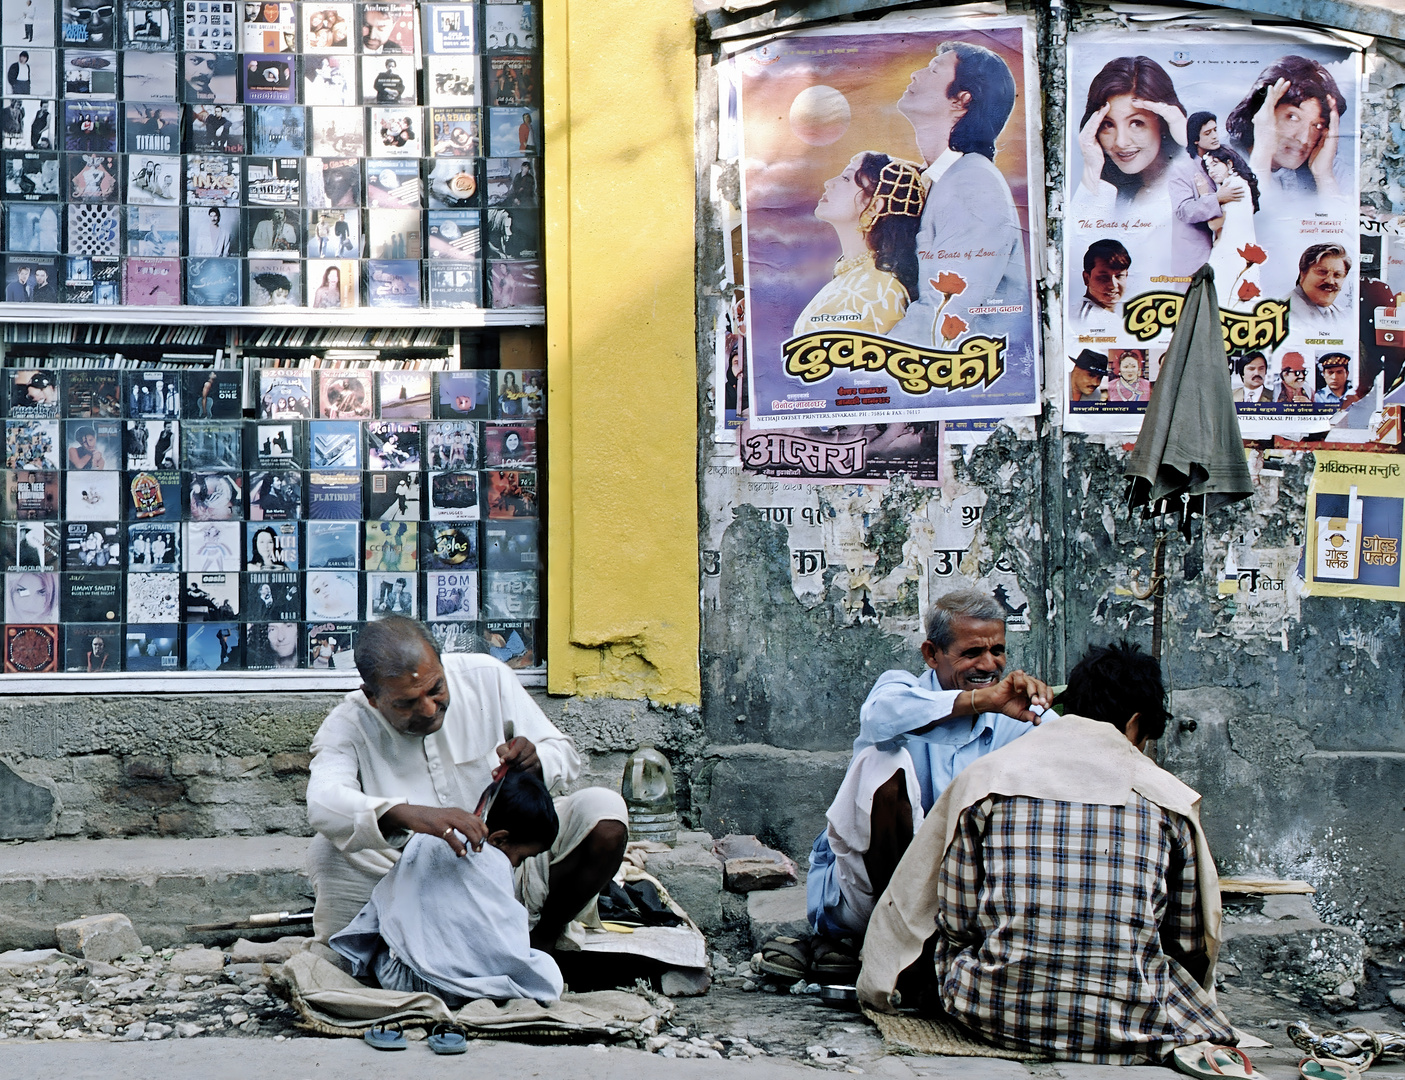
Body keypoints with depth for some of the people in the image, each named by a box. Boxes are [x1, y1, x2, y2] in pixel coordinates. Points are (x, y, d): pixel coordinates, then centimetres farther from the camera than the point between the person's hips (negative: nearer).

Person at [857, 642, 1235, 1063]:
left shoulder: (982, 780, 2)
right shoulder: (1171, 799, 2)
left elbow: (956, 922, 2)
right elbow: (1192, 944, 9)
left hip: (1000, 1016, 1)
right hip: (1129, 1028, -1)